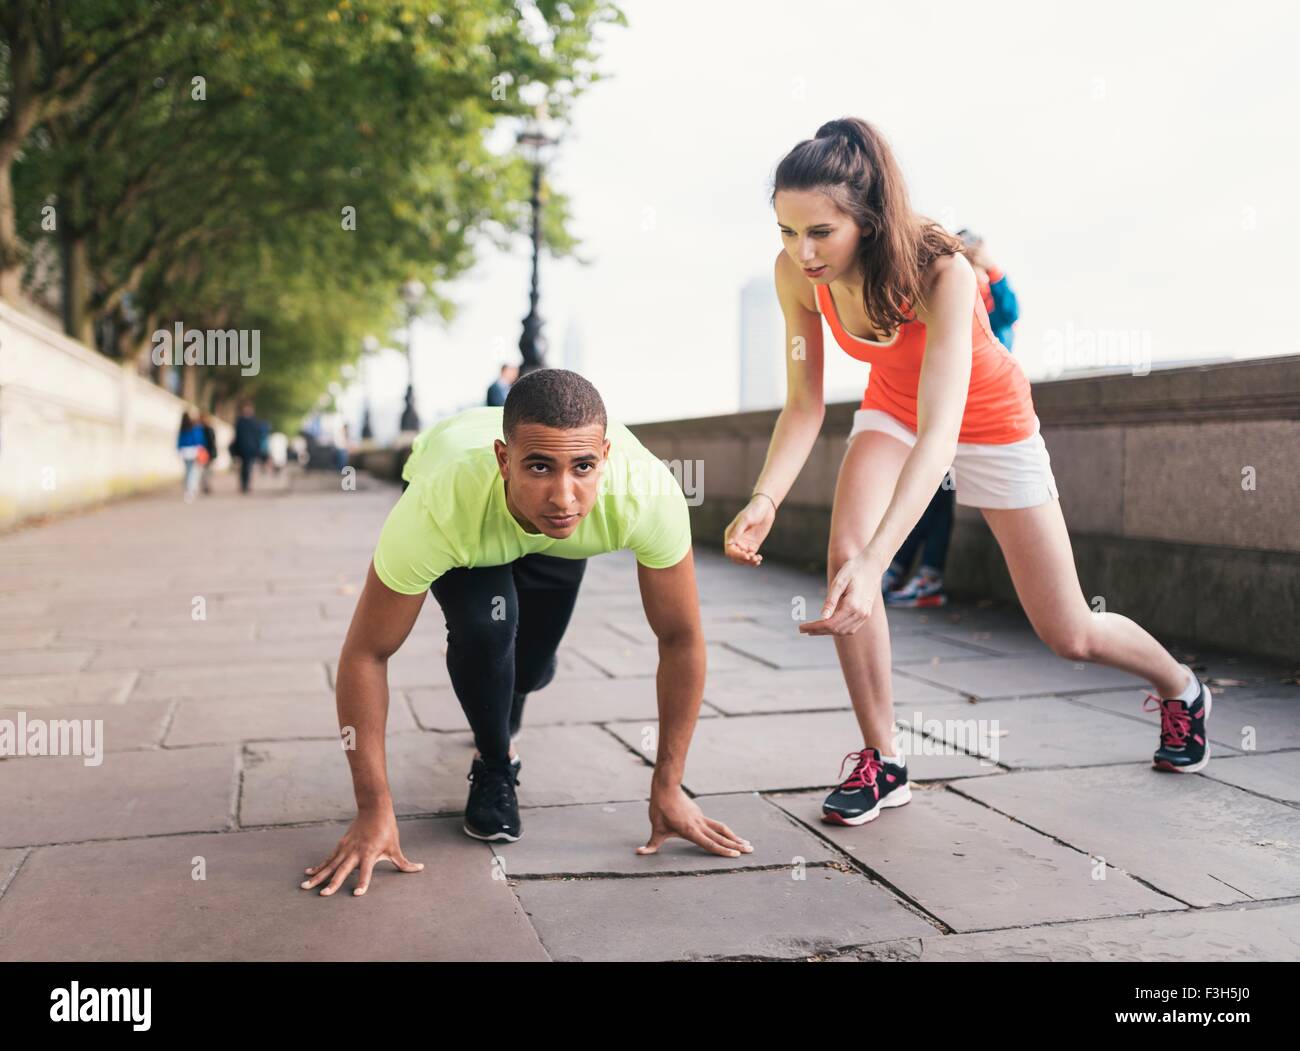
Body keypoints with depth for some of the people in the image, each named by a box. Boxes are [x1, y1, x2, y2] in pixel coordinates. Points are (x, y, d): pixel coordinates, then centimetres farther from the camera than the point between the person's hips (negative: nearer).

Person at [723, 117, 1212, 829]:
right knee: (842, 555, -25)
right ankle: (881, 762, -7)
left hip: (987, 418, -3)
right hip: (892, 408, 4)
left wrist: (874, 562, -60)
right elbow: (803, 404, -19)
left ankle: (1180, 688, 40)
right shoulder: (795, 272, -25)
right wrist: (764, 497, -39)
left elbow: (941, 433, -47)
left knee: (1068, 635, 5)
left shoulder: (942, 272, -39)